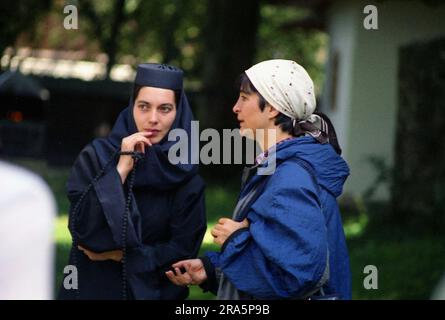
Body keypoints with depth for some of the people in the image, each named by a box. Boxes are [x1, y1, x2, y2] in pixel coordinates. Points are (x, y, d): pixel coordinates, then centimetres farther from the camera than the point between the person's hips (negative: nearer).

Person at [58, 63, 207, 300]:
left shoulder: (185, 172, -7)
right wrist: (120, 170, -23)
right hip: (94, 287, -1)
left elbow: (183, 250, -8)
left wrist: (120, 255, -12)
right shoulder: (96, 156, -10)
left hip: (156, 291, 1)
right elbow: (82, 230, -20)